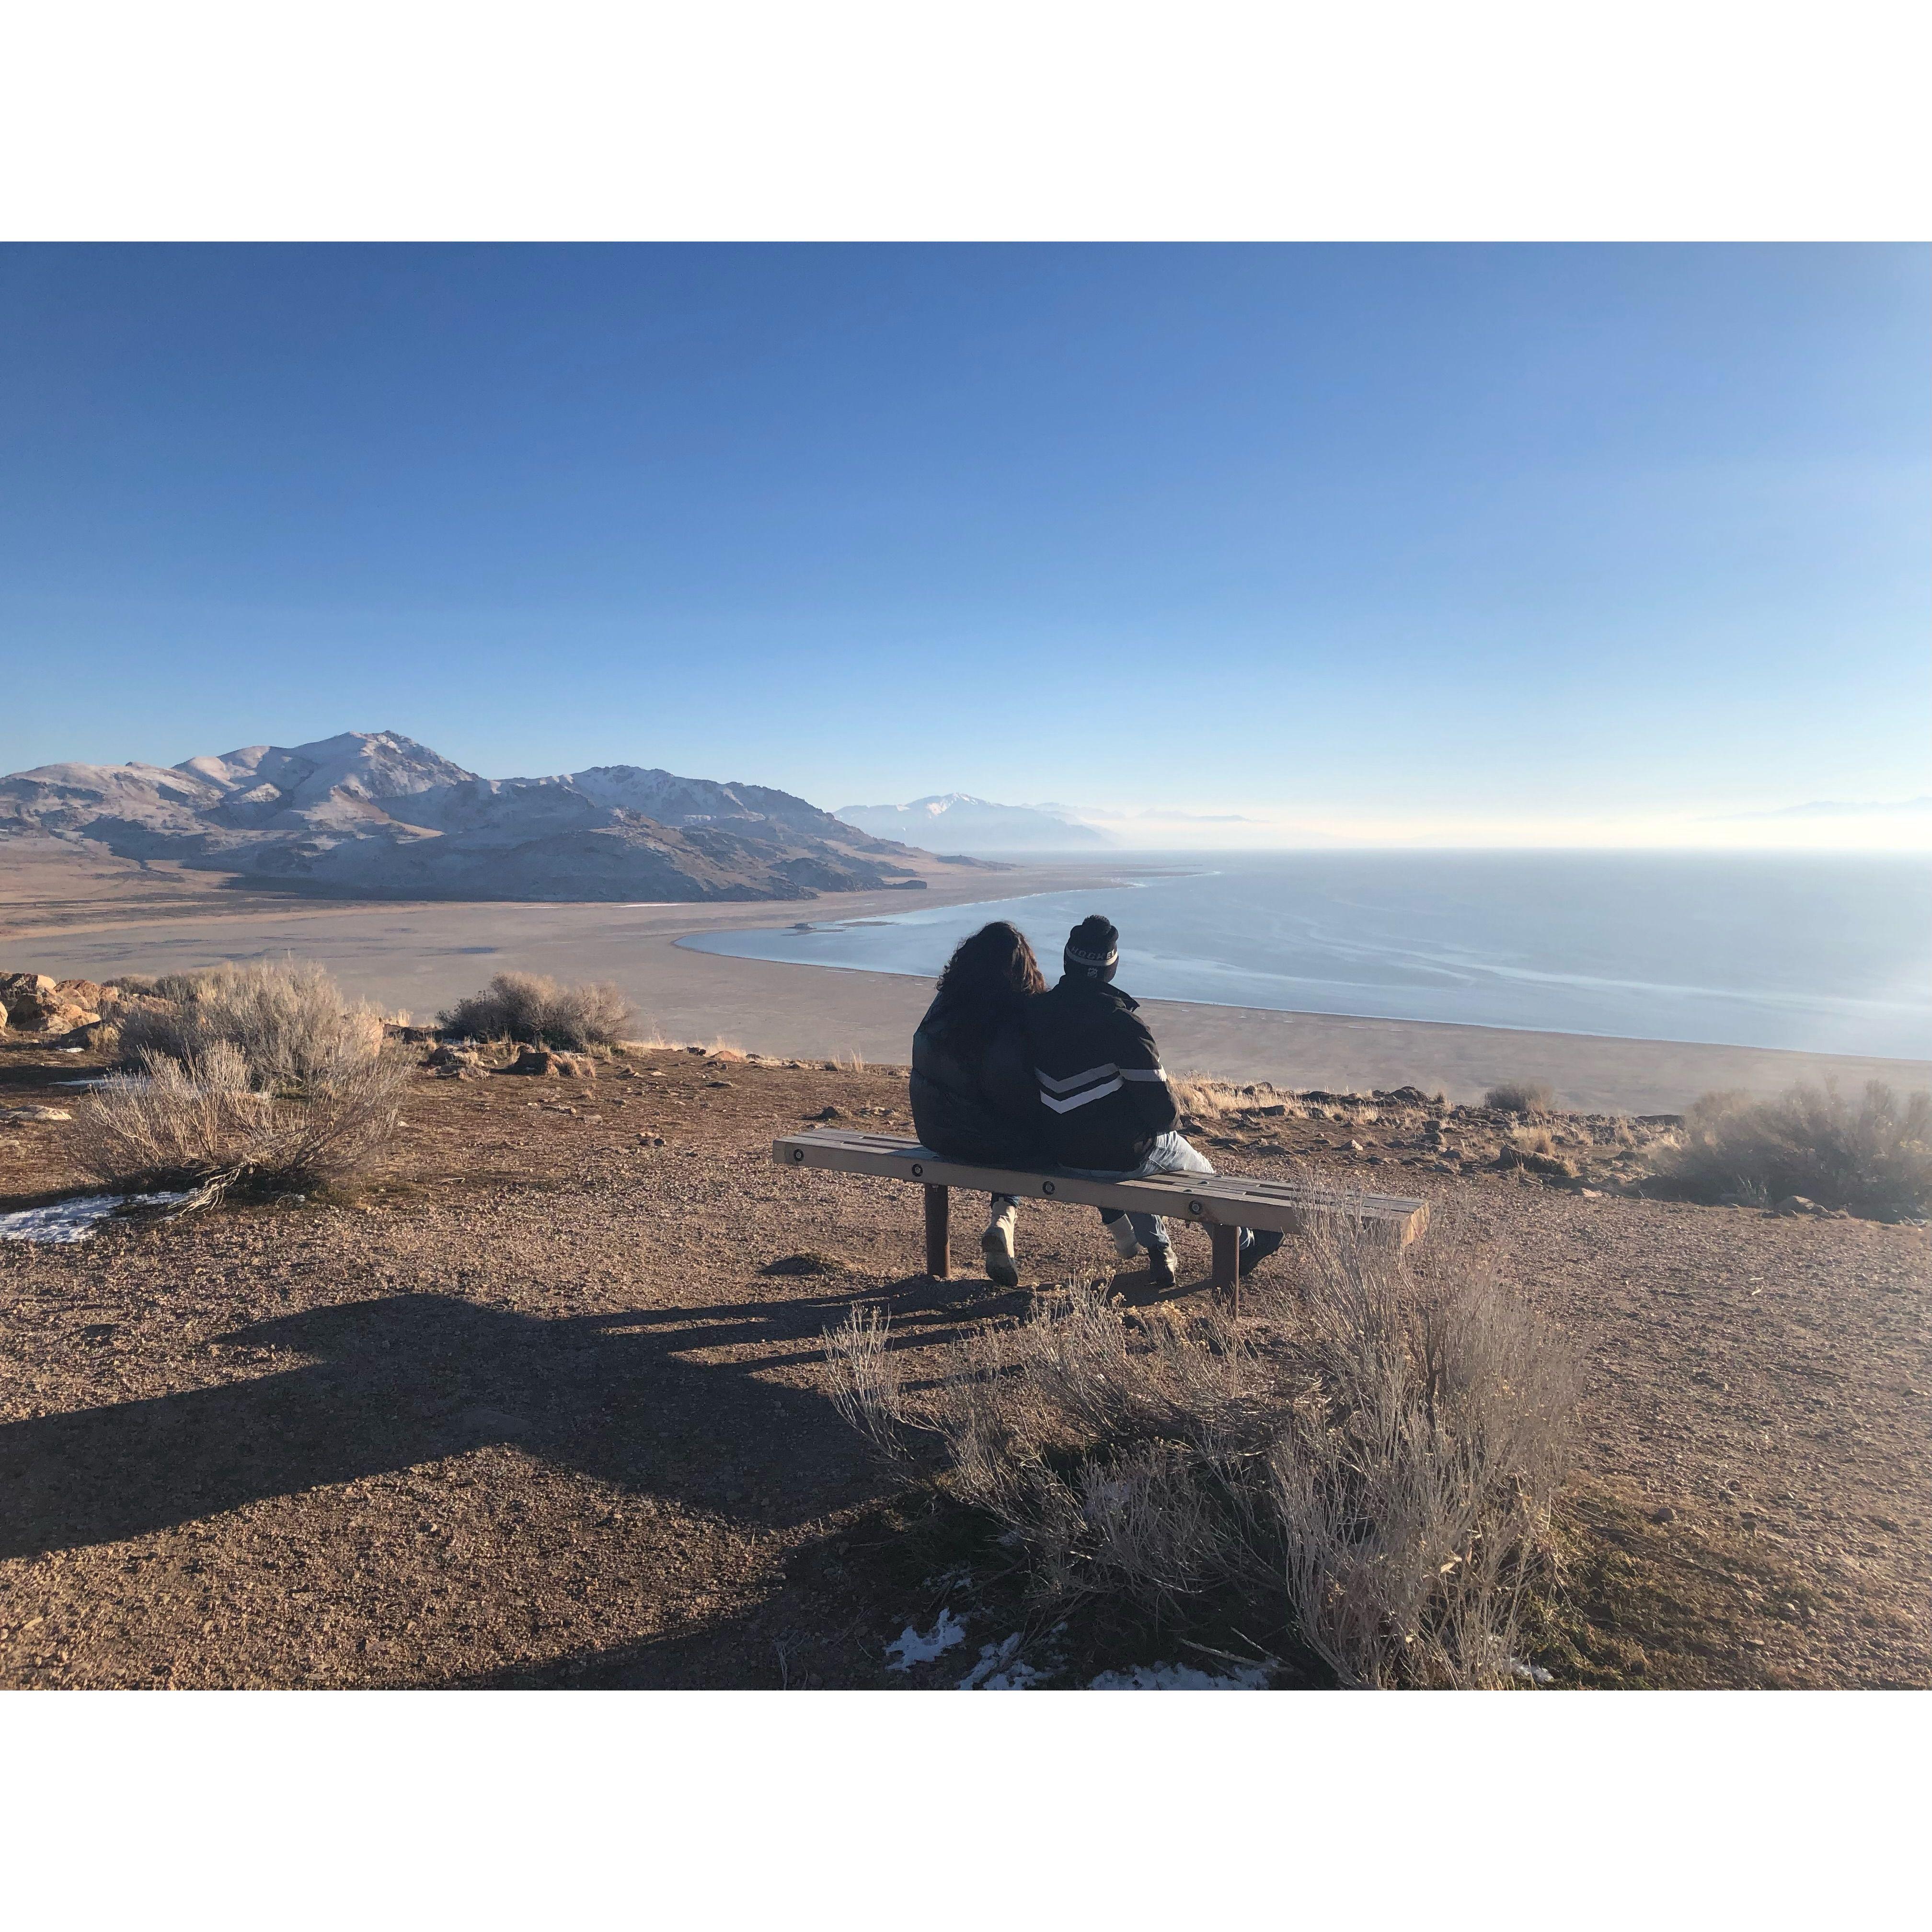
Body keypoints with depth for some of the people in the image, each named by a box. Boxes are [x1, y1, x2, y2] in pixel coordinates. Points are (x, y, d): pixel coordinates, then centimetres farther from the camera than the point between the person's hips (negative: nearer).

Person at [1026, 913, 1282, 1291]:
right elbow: (1161, 1110, -20)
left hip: (1063, 1154, 5)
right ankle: (1241, 1246, 48)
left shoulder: (1036, 1010, -7)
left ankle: (1158, 1249, 43)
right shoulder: (1121, 1021, -24)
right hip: (1121, 1155, -5)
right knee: (1200, 1170, 25)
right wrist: (1173, 1117, 4)